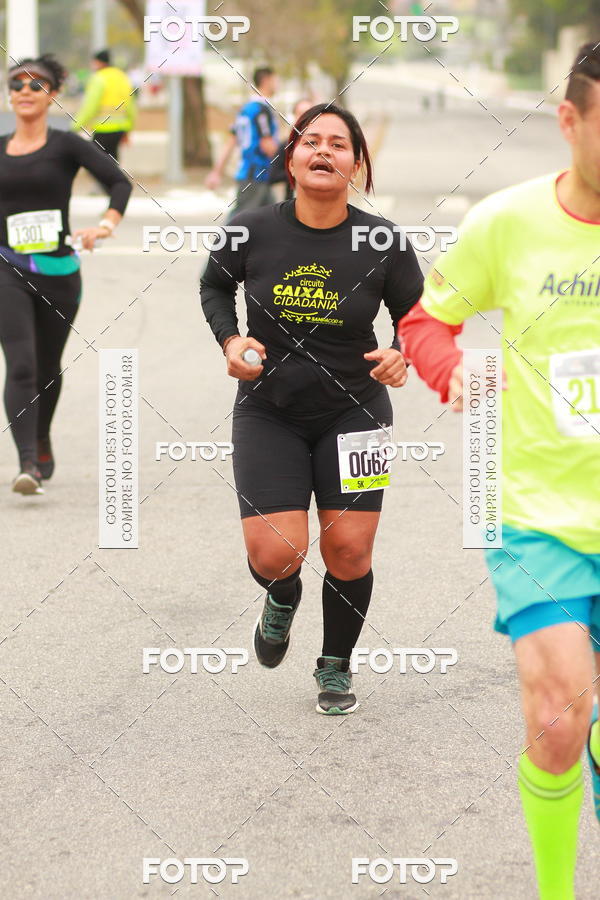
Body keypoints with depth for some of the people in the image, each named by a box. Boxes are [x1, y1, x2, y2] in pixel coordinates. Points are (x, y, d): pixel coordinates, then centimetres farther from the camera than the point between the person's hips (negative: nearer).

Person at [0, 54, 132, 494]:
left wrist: (107, 224, -20)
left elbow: (120, 181, -5)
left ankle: (42, 442, 43)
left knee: (48, 369, 15)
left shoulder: (66, 145, -2)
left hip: (58, 271, 0)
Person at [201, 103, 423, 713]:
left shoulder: (383, 243, -10)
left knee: (349, 550, -1)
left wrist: (402, 355, -16)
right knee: (274, 555, -11)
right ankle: (282, 598, 29)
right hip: (269, 414, 0)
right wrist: (230, 340, -6)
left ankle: (335, 666, 27)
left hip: (353, 411, 0)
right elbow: (214, 284, 10)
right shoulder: (252, 230, -10)